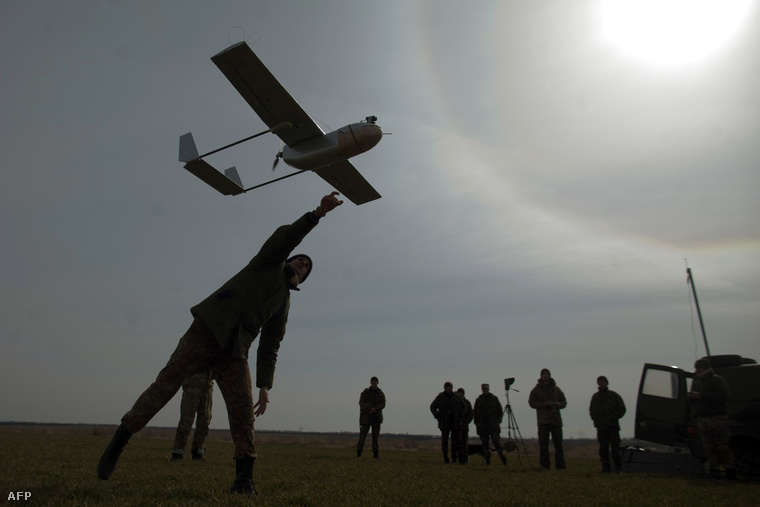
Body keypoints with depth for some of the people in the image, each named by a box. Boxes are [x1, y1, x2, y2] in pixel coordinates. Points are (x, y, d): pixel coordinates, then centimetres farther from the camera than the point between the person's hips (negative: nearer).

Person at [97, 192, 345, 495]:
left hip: (233, 351, 4)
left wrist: (265, 386, 4)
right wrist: (317, 214, -15)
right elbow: (285, 237, -6)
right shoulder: (270, 263, 15)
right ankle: (120, 439, 12)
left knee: (243, 410, -9)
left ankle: (244, 478, 0)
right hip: (208, 329, -4)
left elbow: (269, 346, 15)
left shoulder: (284, 302, 21)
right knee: (167, 382, -8)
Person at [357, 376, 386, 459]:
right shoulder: (365, 392, 3)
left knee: (376, 435, 0)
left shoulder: (381, 393, 8)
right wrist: (370, 408, -20)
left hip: (376, 417, 2)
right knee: (363, 434, -5)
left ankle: (375, 454, 4)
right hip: (366, 417, -2)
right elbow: (361, 402, -7)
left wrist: (375, 409, -17)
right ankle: (359, 453, 1)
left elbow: (383, 404, 0)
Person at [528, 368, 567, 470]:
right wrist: (543, 404, -14)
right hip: (543, 420, -2)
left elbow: (564, 402, 16)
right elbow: (532, 402, 1)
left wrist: (558, 404, -7)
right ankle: (544, 465, 6)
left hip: (556, 419, 2)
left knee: (558, 443, 2)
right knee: (543, 443, -2)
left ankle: (560, 465, 9)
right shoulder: (536, 389, 7)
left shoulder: (556, 389, 15)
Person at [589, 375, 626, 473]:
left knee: (615, 446, -6)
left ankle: (618, 467, 2)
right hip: (601, 427, 3)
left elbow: (622, 409, 5)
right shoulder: (595, 396, 13)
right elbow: (591, 410, 21)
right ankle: (606, 467, 8)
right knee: (603, 447, 3)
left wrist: (612, 418, -5)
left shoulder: (614, 395, 4)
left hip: (613, 426, -3)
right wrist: (596, 420, 5)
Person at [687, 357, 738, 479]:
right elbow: (692, 401, 25)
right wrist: (691, 397, 0)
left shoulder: (717, 380, -2)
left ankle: (730, 469, 3)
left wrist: (701, 396, -18)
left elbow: (722, 396, -17)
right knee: (708, 446, 1)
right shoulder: (696, 382, 19)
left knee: (722, 446, -7)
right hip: (702, 420, 6)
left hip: (717, 418, -6)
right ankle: (714, 469, 5)